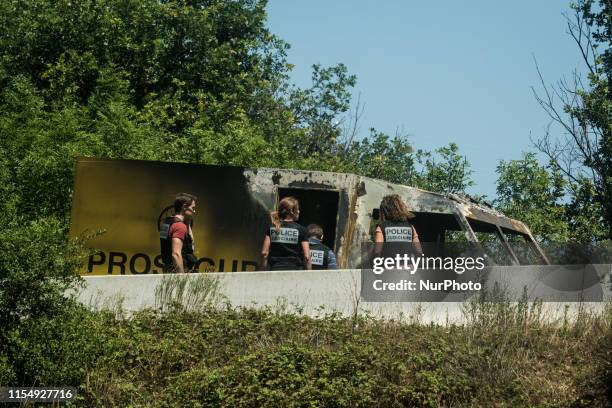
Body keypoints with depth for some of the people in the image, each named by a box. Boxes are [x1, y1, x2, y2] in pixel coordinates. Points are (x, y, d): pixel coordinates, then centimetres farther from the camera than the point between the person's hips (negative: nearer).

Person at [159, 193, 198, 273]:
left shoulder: (168, 222, 14)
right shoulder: (180, 226, -15)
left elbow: (190, 241, 29)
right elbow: (176, 254, -24)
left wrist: (188, 222, 21)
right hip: (179, 272, -10)